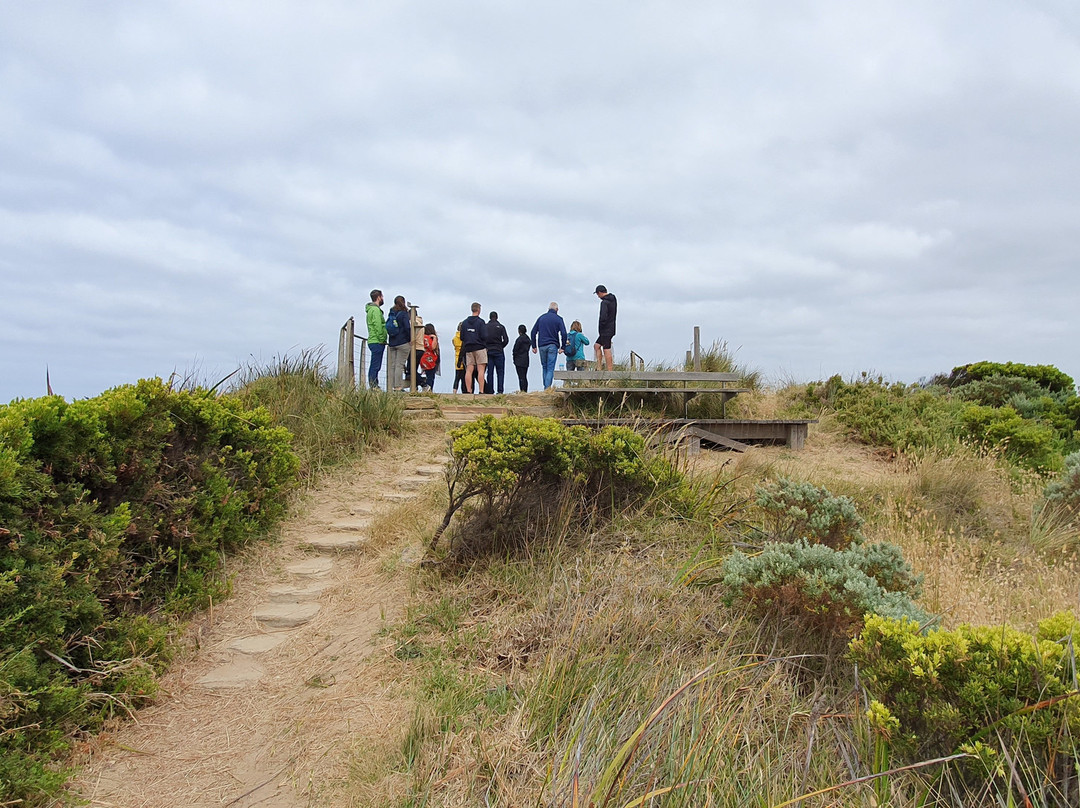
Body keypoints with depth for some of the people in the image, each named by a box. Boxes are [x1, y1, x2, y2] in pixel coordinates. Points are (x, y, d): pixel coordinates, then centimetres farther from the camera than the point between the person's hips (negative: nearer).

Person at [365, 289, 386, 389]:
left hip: (373, 341, 10)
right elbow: (378, 326, -20)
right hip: (377, 342, -10)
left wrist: (382, 340, 19)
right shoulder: (375, 310, -12)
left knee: (374, 366, 11)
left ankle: (373, 386, 14)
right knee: (375, 366, -10)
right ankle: (373, 387, -11)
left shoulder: (371, 309, 21)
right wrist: (382, 339, -16)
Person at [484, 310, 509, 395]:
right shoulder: (500, 327, 0)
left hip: (488, 352, 2)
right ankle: (500, 390, -7)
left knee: (490, 372, 4)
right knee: (500, 372, 2)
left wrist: (486, 347, 8)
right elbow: (506, 340, -6)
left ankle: (490, 391, 1)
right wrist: (500, 346, 9)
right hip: (498, 352, -2)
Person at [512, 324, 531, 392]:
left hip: (519, 361, -8)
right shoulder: (527, 339, 9)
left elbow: (515, 350, -14)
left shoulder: (520, 339, -15)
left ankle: (522, 391, -10)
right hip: (526, 360, 8)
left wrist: (513, 354, 7)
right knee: (525, 377, 12)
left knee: (521, 377, -8)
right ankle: (525, 391, 14)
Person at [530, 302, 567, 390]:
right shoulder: (558, 319, 1)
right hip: (553, 346, -3)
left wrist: (534, 346, 13)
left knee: (544, 367, 14)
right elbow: (563, 334, -9)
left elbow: (533, 332, 10)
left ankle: (545, 387, 14)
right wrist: (562, 347, -2)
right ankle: (547, 388, -12)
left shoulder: (541, 317, 11)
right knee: (550, 369, -3)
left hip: (542, 346, 3)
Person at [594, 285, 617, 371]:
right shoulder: (614, 300, 12)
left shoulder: (604, 302, -18)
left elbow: (603, 318, -26)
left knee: (606, 351, -6)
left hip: (606, 330, -10)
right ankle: (599, 368, 16)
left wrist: (600, 328, -9)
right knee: (597, 346, 18)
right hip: (611, 329, 10)